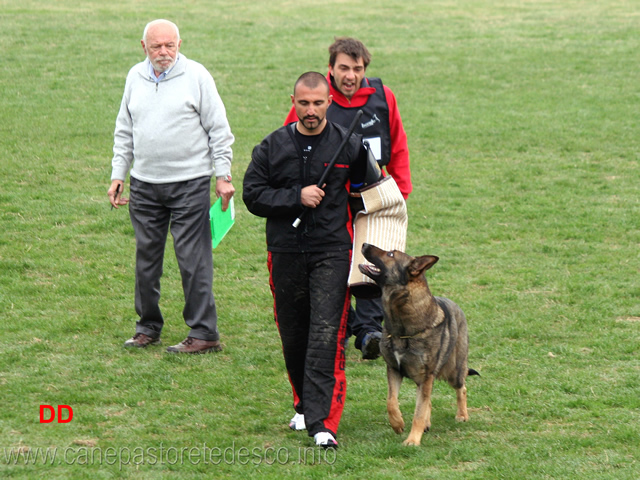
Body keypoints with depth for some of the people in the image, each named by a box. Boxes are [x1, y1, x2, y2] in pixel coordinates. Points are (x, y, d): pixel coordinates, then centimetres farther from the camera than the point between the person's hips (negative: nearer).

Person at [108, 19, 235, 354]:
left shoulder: (196, 76, -4)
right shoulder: (136, 77, 10)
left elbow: (219, 129, -2)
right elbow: (124, 132, 19)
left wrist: (223, 176, -6)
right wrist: (118, 175, 13)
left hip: (189, 184, -5)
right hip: (144, 184, 5)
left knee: (193, 260, -6)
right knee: (146, 257, 10)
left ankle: (204, 333, -1)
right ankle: (148, 327, 22)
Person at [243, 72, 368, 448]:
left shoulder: (350, 145, 3)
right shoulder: (273, 147, 4)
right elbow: (253, 195, 0)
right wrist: (297, 198, -11)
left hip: (332, 252, -2)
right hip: (286, 252, 2)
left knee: (327, 336, -13)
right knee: (293, 336, 10)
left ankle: (322, 422, -16)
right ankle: (305, 404, 30)